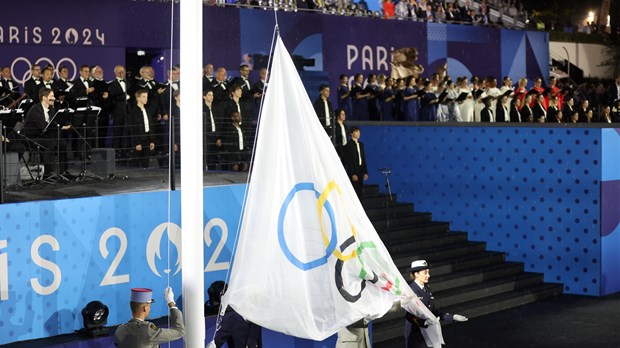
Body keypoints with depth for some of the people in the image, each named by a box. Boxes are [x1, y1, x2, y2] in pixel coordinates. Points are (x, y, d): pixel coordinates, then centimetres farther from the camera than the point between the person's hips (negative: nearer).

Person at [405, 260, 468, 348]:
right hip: (415, 333, -7)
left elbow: (433, 310, 13)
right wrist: (425, 322, -37)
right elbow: (410, 315, -21)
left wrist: (452, 317, 6)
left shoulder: (426, 289, 9)